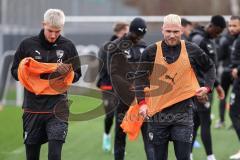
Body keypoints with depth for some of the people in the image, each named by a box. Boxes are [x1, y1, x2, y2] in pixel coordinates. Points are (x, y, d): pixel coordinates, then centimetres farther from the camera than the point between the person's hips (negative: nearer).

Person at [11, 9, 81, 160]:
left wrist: (67, 72, -14)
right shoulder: (27, 44, 0)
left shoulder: (68, 46, 1)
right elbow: (15, 72, 8)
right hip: (32, 106, 1)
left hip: (57, 107, -1)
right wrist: (25, 69, -14)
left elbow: (77, 75, 8)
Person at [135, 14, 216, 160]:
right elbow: (141, 77, 1)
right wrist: (143, 102, -10)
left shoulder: (192, 50, 1)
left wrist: (207, 87, 2)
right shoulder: (151, 52, -1)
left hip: (183, 111, 0)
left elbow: (210, 67, 17)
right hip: (157, 112, 0)